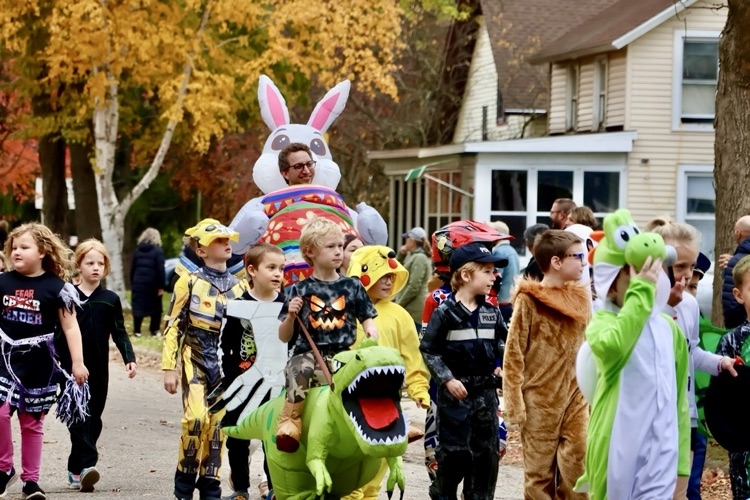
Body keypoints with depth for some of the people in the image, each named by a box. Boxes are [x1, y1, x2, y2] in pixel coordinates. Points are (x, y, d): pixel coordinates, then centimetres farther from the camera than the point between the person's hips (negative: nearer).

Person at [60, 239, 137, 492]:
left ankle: (76, 469, 13)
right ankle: (87, 464, -19)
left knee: (93, 417, 5)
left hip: (99, 369, 3)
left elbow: (119, 333, 7)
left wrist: (129, 358, -7)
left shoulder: (110, 299, 6)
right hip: (72, 367, -3)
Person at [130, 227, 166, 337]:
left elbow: (132, 268, 11)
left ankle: (137, 330, 0)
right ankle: (155, 329, 10)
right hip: (152, 284, -3)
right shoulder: (157, 251, -5)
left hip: (138, 283, 3)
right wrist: (161, 286, -10)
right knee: (155, 306, 9)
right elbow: (161, 270, -11)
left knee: (138, 306, 4)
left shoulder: (138, 250, 10)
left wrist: (132, 283, 14)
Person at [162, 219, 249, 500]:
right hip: (195, 360, -4)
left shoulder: (240, 287, 10)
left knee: (218, 423, 2)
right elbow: (173, 327, -2)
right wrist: (169, 368, -7)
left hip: (227, 364, 4)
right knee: (196, 417, -19)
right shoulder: (189, 283, -1)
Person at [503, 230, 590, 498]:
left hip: (576, 397, 4)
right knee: (539, 472, 5)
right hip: (541, 400, -4)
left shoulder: (582, 297, 7)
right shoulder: (528, 300, -8)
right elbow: (514, 355, -9)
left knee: (578, 468, -2)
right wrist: (515, 403, -13)